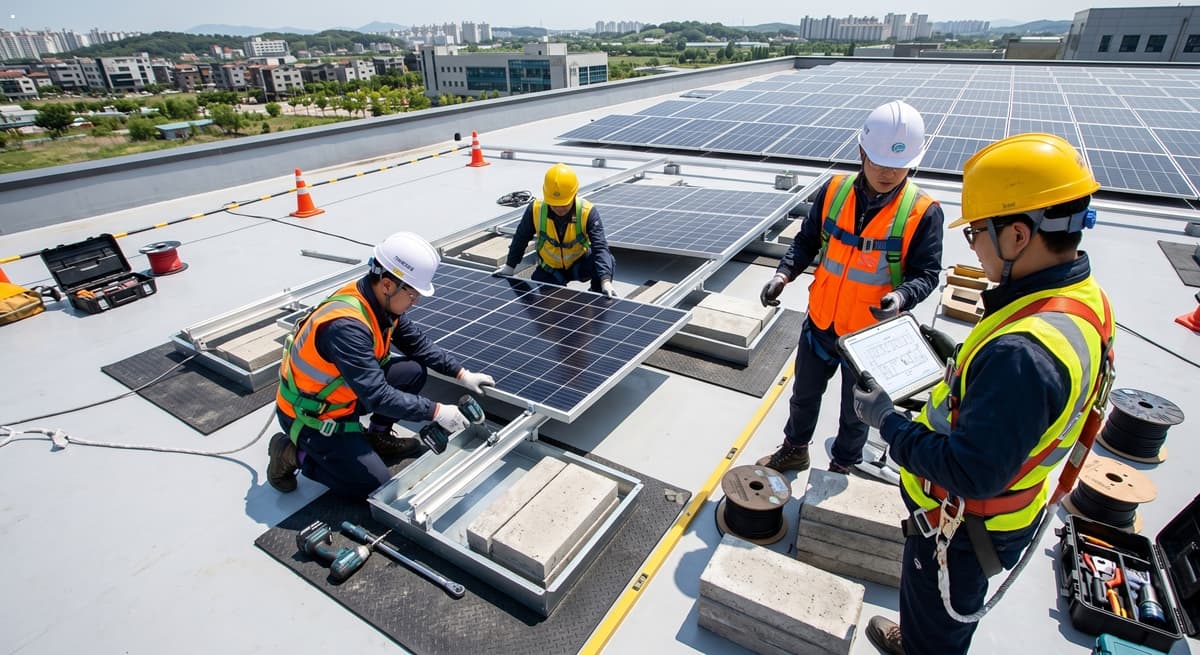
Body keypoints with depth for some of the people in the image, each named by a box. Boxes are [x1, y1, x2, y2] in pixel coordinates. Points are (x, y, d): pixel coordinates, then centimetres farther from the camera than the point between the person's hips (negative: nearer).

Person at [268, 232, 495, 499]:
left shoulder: (381, 300, -10)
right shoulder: (346, 325, -36)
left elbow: (418, 343, 2)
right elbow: (377, 396, -35)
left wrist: (461, 373, -4)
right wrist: (436, 412, -29)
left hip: (341, 393, 8)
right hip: (310, 415, -8)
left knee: (414, 371, -5)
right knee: (374, 485, -9)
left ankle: (377, 437, 13)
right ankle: (294, 453, 6)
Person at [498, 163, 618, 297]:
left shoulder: (588, 213, -27)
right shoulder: (535, 210, -22)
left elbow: (600, 247, -35)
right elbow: (520, 240, -4)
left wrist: (606, 281, -49)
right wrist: (509, 266, 4)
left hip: (579, 264, -2)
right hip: (549, 269, 2)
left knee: (607, 261, -29)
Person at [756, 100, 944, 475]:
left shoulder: (923, 212, -15)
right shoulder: (834, 191, -7)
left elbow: (925, 273, -13)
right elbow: (807, 241, 2)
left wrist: (901, 297, -34)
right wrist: (784, 274, -15)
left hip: (871, 334, -3)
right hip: (820, 323, 3)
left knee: (856, 409, 18)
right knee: (804, 393, 22)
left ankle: (843, 465, 43)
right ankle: (794, 449, 47)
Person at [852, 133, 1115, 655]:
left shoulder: (1022, 353, -39)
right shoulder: (1082, 297, -7)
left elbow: (974, 474, -34)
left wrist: (888, 423, -25)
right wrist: (957, 359, 2)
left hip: (964, 526, -9)